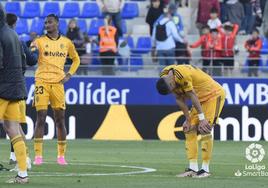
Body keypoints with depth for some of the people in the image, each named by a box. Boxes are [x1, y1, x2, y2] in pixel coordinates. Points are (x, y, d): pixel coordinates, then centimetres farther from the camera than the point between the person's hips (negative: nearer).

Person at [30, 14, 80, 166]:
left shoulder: (66, 42, 11)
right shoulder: (40, 41, 4)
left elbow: (76, 59, 23)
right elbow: (32, 48, -13)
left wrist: (69, 75, 9)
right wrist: (33, 48, -37)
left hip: (58, 83, 2)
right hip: (42, 82, -2)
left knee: (60, 119, 2)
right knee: (41, 118, -7)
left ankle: (61, 155, 11)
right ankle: (38, 155, -4)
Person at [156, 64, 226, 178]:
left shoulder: (182, 75, -33)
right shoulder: (165, 76, -6)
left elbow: (193, 97, -27)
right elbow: (180, 99, 0)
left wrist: (202, 118, -22)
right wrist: (188, 119, 0)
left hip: (214, 95, -9)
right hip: (201, 97, 9)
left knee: (205, 130, -15)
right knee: (189, 130, 3)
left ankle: (205, 169, -11)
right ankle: (193, 168, 5)